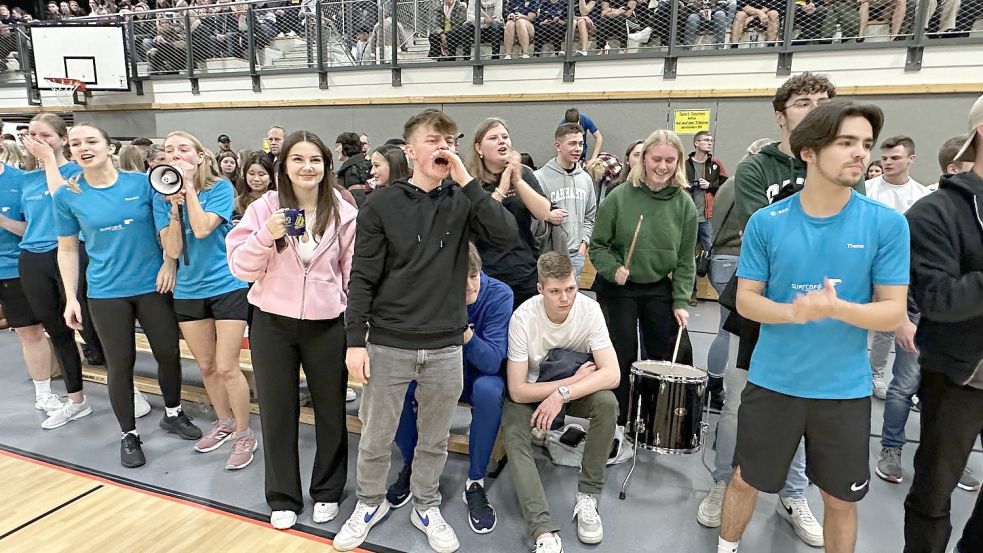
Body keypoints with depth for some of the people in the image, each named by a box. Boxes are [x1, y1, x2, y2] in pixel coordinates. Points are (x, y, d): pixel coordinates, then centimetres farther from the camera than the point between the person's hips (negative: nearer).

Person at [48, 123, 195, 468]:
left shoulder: (142, 182, -4)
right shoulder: (68, 195, -3)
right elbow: (67, 249, 4)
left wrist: (169, 262, -9)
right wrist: (71, 298, 1)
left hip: (152, 285, 0)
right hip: (106, 293, 0)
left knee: (168, 353, 8)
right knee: (121, 363, 6)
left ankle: (173, 414, 32)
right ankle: (129, 435, 24)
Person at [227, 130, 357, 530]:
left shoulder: (344, 213, -3)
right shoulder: (264, 207, -3)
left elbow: (354, 274, 2)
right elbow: (242, 269, -4)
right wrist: (266, 236, -21)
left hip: (327, 326, 0)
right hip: (272, 325, 1)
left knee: (331, 410, 12)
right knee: (277, 413, 12)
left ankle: (327, 491, 34)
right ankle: (283, 498, 31)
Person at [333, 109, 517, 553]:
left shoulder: (462, 201, 0)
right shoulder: (383, 204, -4)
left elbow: (506, 235, -16)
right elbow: (362, 278, -4)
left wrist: (467, 180, -16)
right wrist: (355, 340, -7)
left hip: (446, 346, 1)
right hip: (388, 344, -1)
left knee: (435, 437, 16)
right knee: (376, 436, 14)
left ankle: (425, 506, 38)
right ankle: (371, 502, 39)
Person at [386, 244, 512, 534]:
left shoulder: (499, 295, -22)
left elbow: (492, 363, -26)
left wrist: (464, 330, -44)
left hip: (478, 375, -2)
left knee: (488, 390, -36)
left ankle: (476, 482, -15)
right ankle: (411, 466, 0)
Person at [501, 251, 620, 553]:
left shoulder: (589, 308, -23)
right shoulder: (523, 317, -28)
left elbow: (612, 374, -28)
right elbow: (517, 390, -25)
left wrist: (562, 394, -37)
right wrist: (574, 379, -25)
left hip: (577, 389, 1)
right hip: (533, 390, -1)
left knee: (607, 402, -29)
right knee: (513, 432, -29)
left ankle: (588, 496, -12)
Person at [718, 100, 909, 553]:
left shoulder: (887, 224, -8)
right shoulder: (766, 222, -8)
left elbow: (894, 312, -7)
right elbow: (746, 299, -4)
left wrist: (837, 308, -26)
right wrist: (792, 312, -24)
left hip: (845, 388, 0)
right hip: (772, 380, 0)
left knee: (842, 500, 17)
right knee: (745, 481, 17)